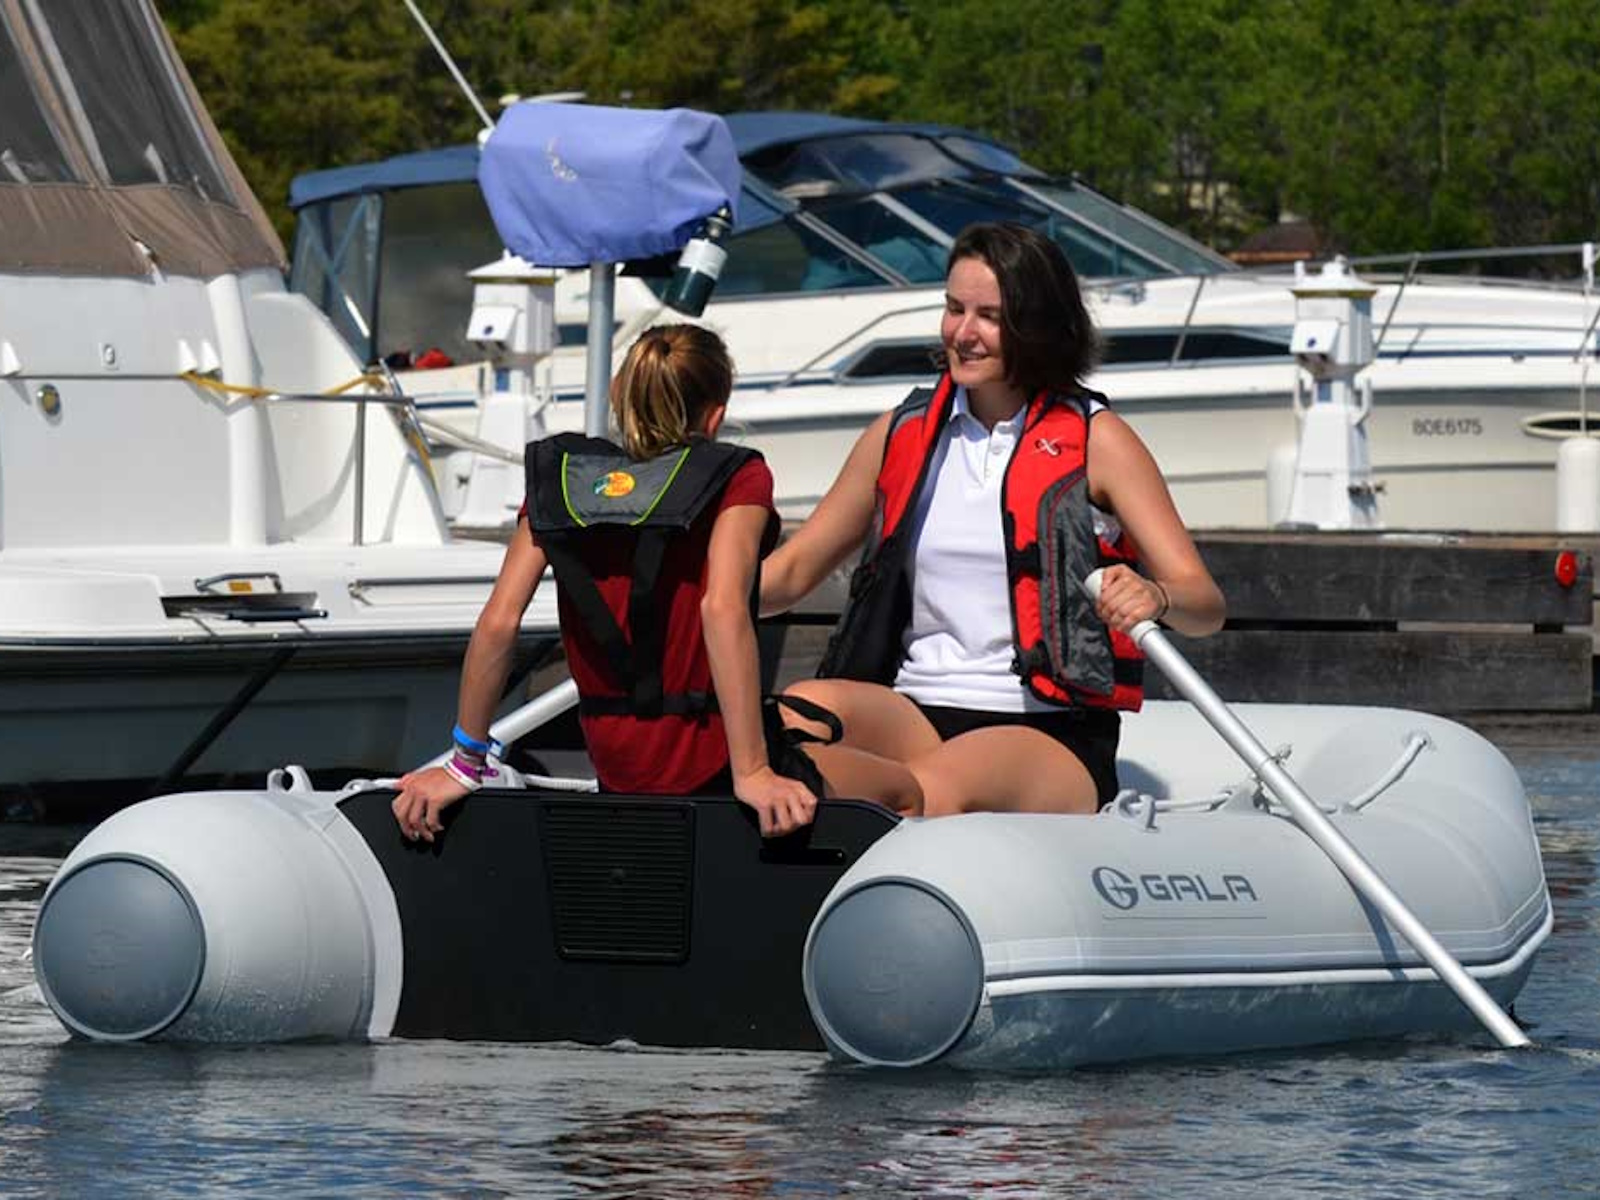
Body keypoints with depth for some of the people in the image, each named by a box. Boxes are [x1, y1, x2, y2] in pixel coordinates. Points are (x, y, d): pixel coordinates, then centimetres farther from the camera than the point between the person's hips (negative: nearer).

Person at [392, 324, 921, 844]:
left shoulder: (560, 476, 5)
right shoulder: (738, 478, -7)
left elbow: (498, 623, -4)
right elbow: (723, 607, -23)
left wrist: (466, 765, 2)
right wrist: (753, 773, -26)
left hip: (617, 770, 6)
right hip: (711, 764, -5)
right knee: (903, 791, 18)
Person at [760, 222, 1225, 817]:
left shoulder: (1095, 439, 5)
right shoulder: (902, 434, 16)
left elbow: (1205, 606, -1)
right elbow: (793, 569, 21)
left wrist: (1153, 598, -26)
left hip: (1051, 737, -4)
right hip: (917, 717, 4)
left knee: (936, 790, -38)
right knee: (801, 707, -31)